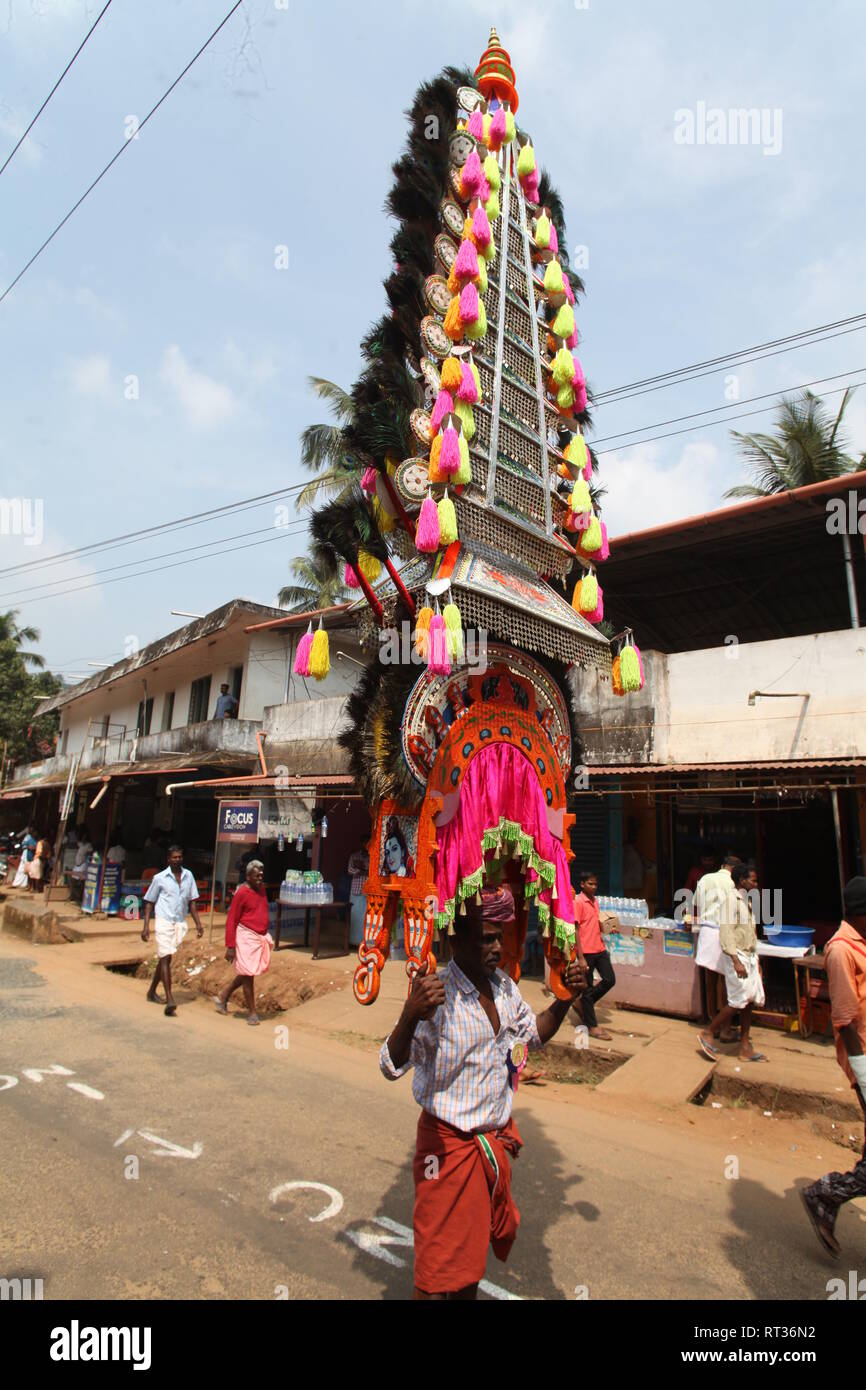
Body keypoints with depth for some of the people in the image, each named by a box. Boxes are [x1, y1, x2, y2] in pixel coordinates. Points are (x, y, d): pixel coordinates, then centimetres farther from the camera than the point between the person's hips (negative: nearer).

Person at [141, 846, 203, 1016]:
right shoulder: (159, 878, -3)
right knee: (165, 958, -12)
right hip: (163, 921, -4)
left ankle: (152, 991, 34)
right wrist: (146, 926, -6)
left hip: (180, 924, 5)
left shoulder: (188, 876, 8)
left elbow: (192, 901, 13)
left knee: (165, 959, 15)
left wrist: (198, 923, 7)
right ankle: (169, 1000, -17)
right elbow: (149, 902, 3)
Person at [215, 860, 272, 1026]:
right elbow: (231, 921, -12)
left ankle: (223, 997, 35)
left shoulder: (262, 889, 8)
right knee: (248, 974, 1)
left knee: (247, 973, 16)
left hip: (261, 937, 8)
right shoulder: (242, 893, -14)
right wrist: (230, 946, -15)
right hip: (247, 937, -8)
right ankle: (252, 1012, 13)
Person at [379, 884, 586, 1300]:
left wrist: (564, 999, -2)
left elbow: (533, 1033, 16)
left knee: (479, 1241, 24)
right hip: (450, 1143, -7)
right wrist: (410, 1016, -50)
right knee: (441, 1269, 6)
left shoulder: (504, 986, -2)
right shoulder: (436, 994, -25)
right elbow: (392, 1066, -30)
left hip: (497, 1137, 7)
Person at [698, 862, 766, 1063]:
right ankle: (708, 1034, 3)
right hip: (737, 955, -9)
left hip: (749, 955, 9)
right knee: (739, 1000, -9)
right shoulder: (732, 899, -13)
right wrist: (736, 961, -24)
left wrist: (756, 961, 19)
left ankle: (745, 1047, 15)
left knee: (750, 1001, 7)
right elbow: (726, 931, -20)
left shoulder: (746, 900, 15)